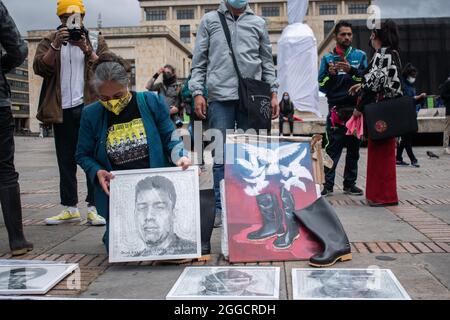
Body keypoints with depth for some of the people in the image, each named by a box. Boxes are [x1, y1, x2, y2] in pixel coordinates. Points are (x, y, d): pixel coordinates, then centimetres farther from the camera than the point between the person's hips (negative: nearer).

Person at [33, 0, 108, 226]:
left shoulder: (95, 40, 10)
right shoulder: (50, 41, 12)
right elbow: (40, 68, -3)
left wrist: (87, 49, -15)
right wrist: (56, 46, -15)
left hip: (89, 106, -2)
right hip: (62, 109, 2)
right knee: (66, 160, 6)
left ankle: (94, 207, -2)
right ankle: (70, 208, 13)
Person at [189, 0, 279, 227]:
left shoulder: (258, 23, 15)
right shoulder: (210, 21, 11)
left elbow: (267, 62, 16)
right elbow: (199, 62, 8)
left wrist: (273, 93, 6)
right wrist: (197, 92, -3)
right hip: (220, 97, -1)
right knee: (221, 155, -2)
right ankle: (220, 207, 4)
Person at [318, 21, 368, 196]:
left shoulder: (360, 55, 11)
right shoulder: (328, 58, 11)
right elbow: (322, 87, 5)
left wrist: (351, 70, -18)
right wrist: (330, 74, -13)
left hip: (356, 109, 1)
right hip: (336, 111, -1)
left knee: (354, 148, 5)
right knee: (333, 148, -7)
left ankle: (350, 183, 15)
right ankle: (328, 185, -2)